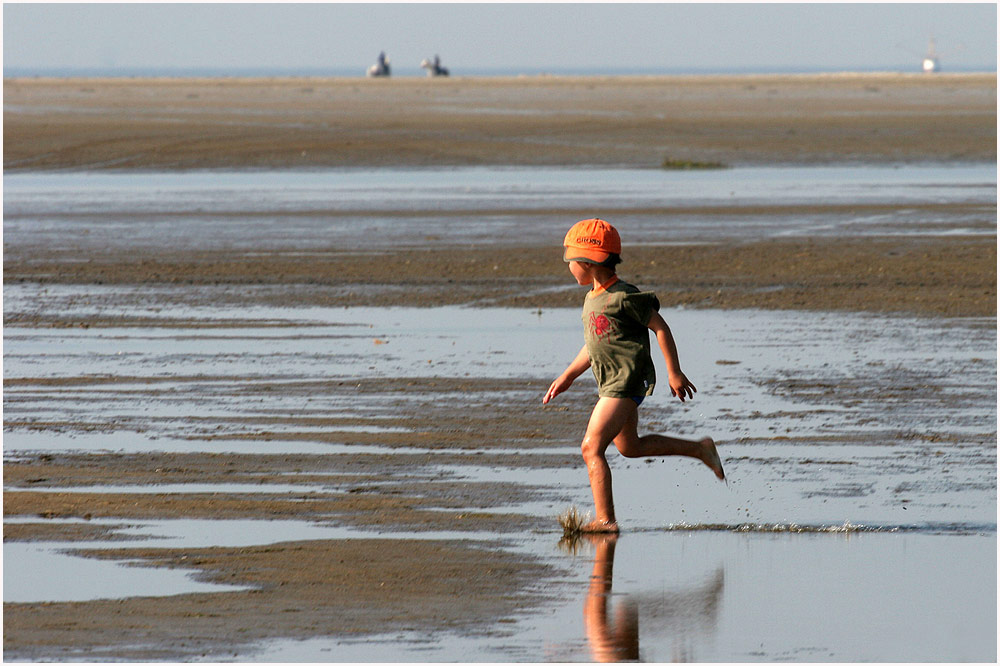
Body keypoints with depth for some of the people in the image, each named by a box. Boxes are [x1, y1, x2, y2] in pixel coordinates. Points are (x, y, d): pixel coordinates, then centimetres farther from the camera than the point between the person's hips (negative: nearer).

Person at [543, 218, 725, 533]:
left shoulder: (623, 297, -16)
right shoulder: (593, 297, 12)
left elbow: (660, 328, -11)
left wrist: (674, 373, -9)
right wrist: (567, 376, 21)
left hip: (626, 382, -10)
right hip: (610, 382, 10)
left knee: (592, 447, -16)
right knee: (630, 447, 22)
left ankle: (605, 519, -16)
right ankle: (700, 449, 34)